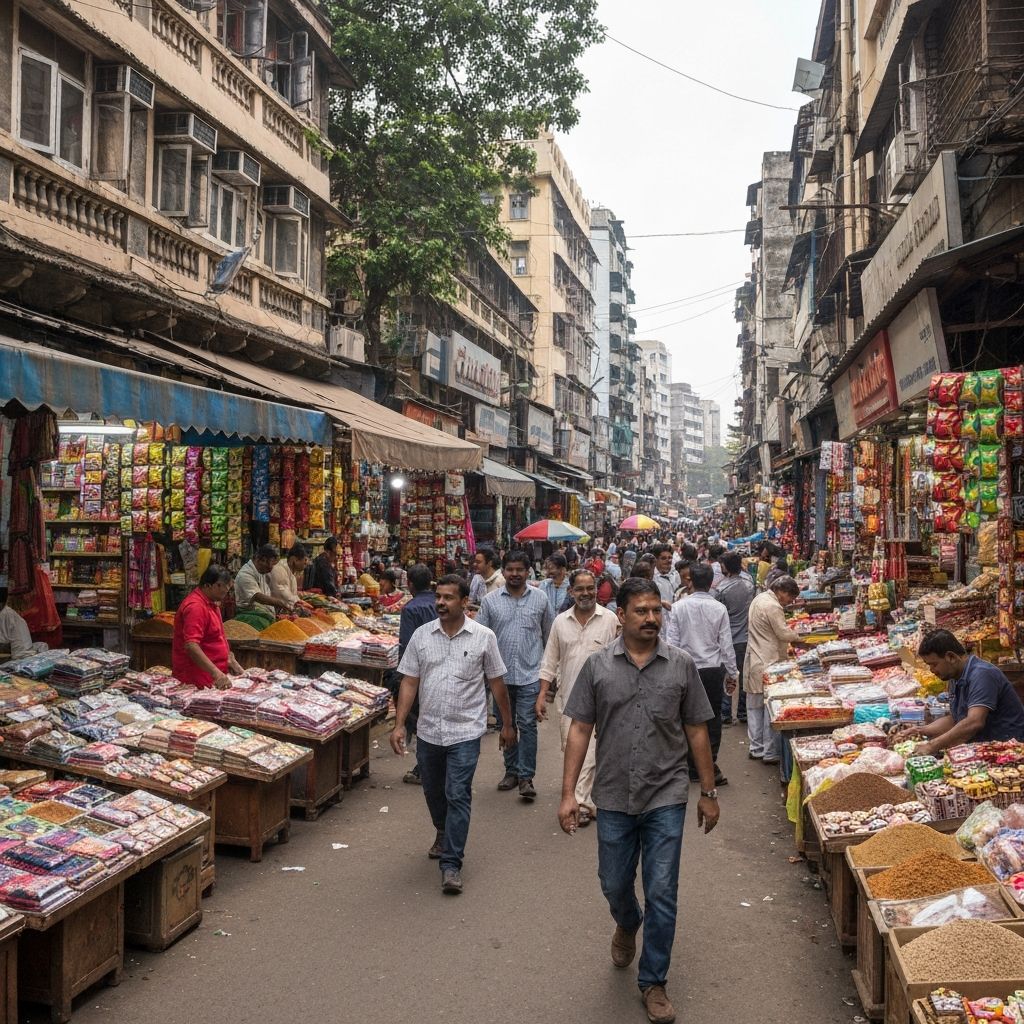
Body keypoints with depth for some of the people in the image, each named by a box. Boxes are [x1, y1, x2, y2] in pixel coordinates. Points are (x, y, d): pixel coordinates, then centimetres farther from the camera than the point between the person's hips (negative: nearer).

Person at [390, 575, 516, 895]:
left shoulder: (483, 637, -6)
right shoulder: (422, 635, 0)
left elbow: (497, 683, 3)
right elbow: (409, 682, 2)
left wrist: (507, 724, 7)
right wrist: (399, 724, -4)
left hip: (465, 732, -3)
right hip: (428, 732, 3)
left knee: (458, 796, -7)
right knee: (433, 792, 19)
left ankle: (451, 863, 2)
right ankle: (443, 834, 46)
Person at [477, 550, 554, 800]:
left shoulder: (540, 599, 1)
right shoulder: (490, 601, 1)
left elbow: (550, 635, 10)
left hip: (529, 675, -2)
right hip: (500, 674, 2)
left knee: (527, 724, -4)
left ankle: (526, 776, 3)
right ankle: (511, 770, 26)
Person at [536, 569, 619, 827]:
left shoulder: (610, 619, -3)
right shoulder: (561, 622, 6)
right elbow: (549, 662, 11)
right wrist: (542, 695, 6)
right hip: (568, 699, 4)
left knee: (588, 753, -6)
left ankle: (581, 803, 1)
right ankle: (584, 801, 24)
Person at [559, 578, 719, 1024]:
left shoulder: (681, 665, -3)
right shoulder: (597, 665, -3)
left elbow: (697, 731, 3)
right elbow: (580, 729, -1)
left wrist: (708, 792, 4)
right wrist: (568, 793, -5)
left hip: (666, 797, -1)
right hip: (613, 798, 1)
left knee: (661, 894, 3)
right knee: (614, 886, 17)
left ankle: (653, 982, 22)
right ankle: (627, 925, 51)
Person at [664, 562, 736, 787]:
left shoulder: (678, 607, -7)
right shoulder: (719, 609, -5)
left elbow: (671, 642, -5)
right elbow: (726, 645, -2)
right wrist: (732, 673, 8)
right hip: (714, 670, 0)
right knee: (713, 717, 9)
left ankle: (693, 767, 16)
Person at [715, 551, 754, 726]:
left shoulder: (721, 589, -20)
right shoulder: (748, 581, -5)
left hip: (728, 639, -4)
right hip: (746, 638, 4)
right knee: (745, 675, 14)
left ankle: (725, 714, 11)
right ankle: (743, 712, 22)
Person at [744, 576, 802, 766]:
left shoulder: (759, 599, 13)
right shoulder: (773, 607, -19)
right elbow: (784, 633, -17)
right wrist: (798, 637, 2)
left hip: (754, 662, 10)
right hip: (769, 664, -10)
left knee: (755, 706, 13)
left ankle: (756, 749, 21)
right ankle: (770, 753, 2)